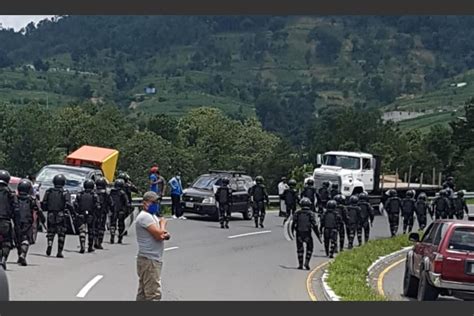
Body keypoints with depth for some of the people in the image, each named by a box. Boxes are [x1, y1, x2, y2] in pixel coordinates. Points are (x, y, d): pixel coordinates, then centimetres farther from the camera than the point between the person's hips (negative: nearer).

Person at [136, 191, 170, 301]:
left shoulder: (152, 216, 18)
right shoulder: (145, 216, -15)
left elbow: (161, 234, 15)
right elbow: (159, 234, -23)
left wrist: (165, 235, -10)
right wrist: (163, 223, -3)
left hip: (154, 259, 10)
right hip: (149, 260, -10)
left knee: (143, 293, 13)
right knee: (154, 294, -13)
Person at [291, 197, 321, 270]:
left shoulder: (297, 213, -2)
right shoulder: (311, 213, -6)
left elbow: (293, 224, -2)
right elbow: (314, 226, -9)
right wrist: (318, 236, -3)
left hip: (299, 234, 1)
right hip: (307, 234, -1)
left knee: (300, 249, 15)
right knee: (309, 248, 17)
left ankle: (300, 264, 11)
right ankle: (306, 263, 3)